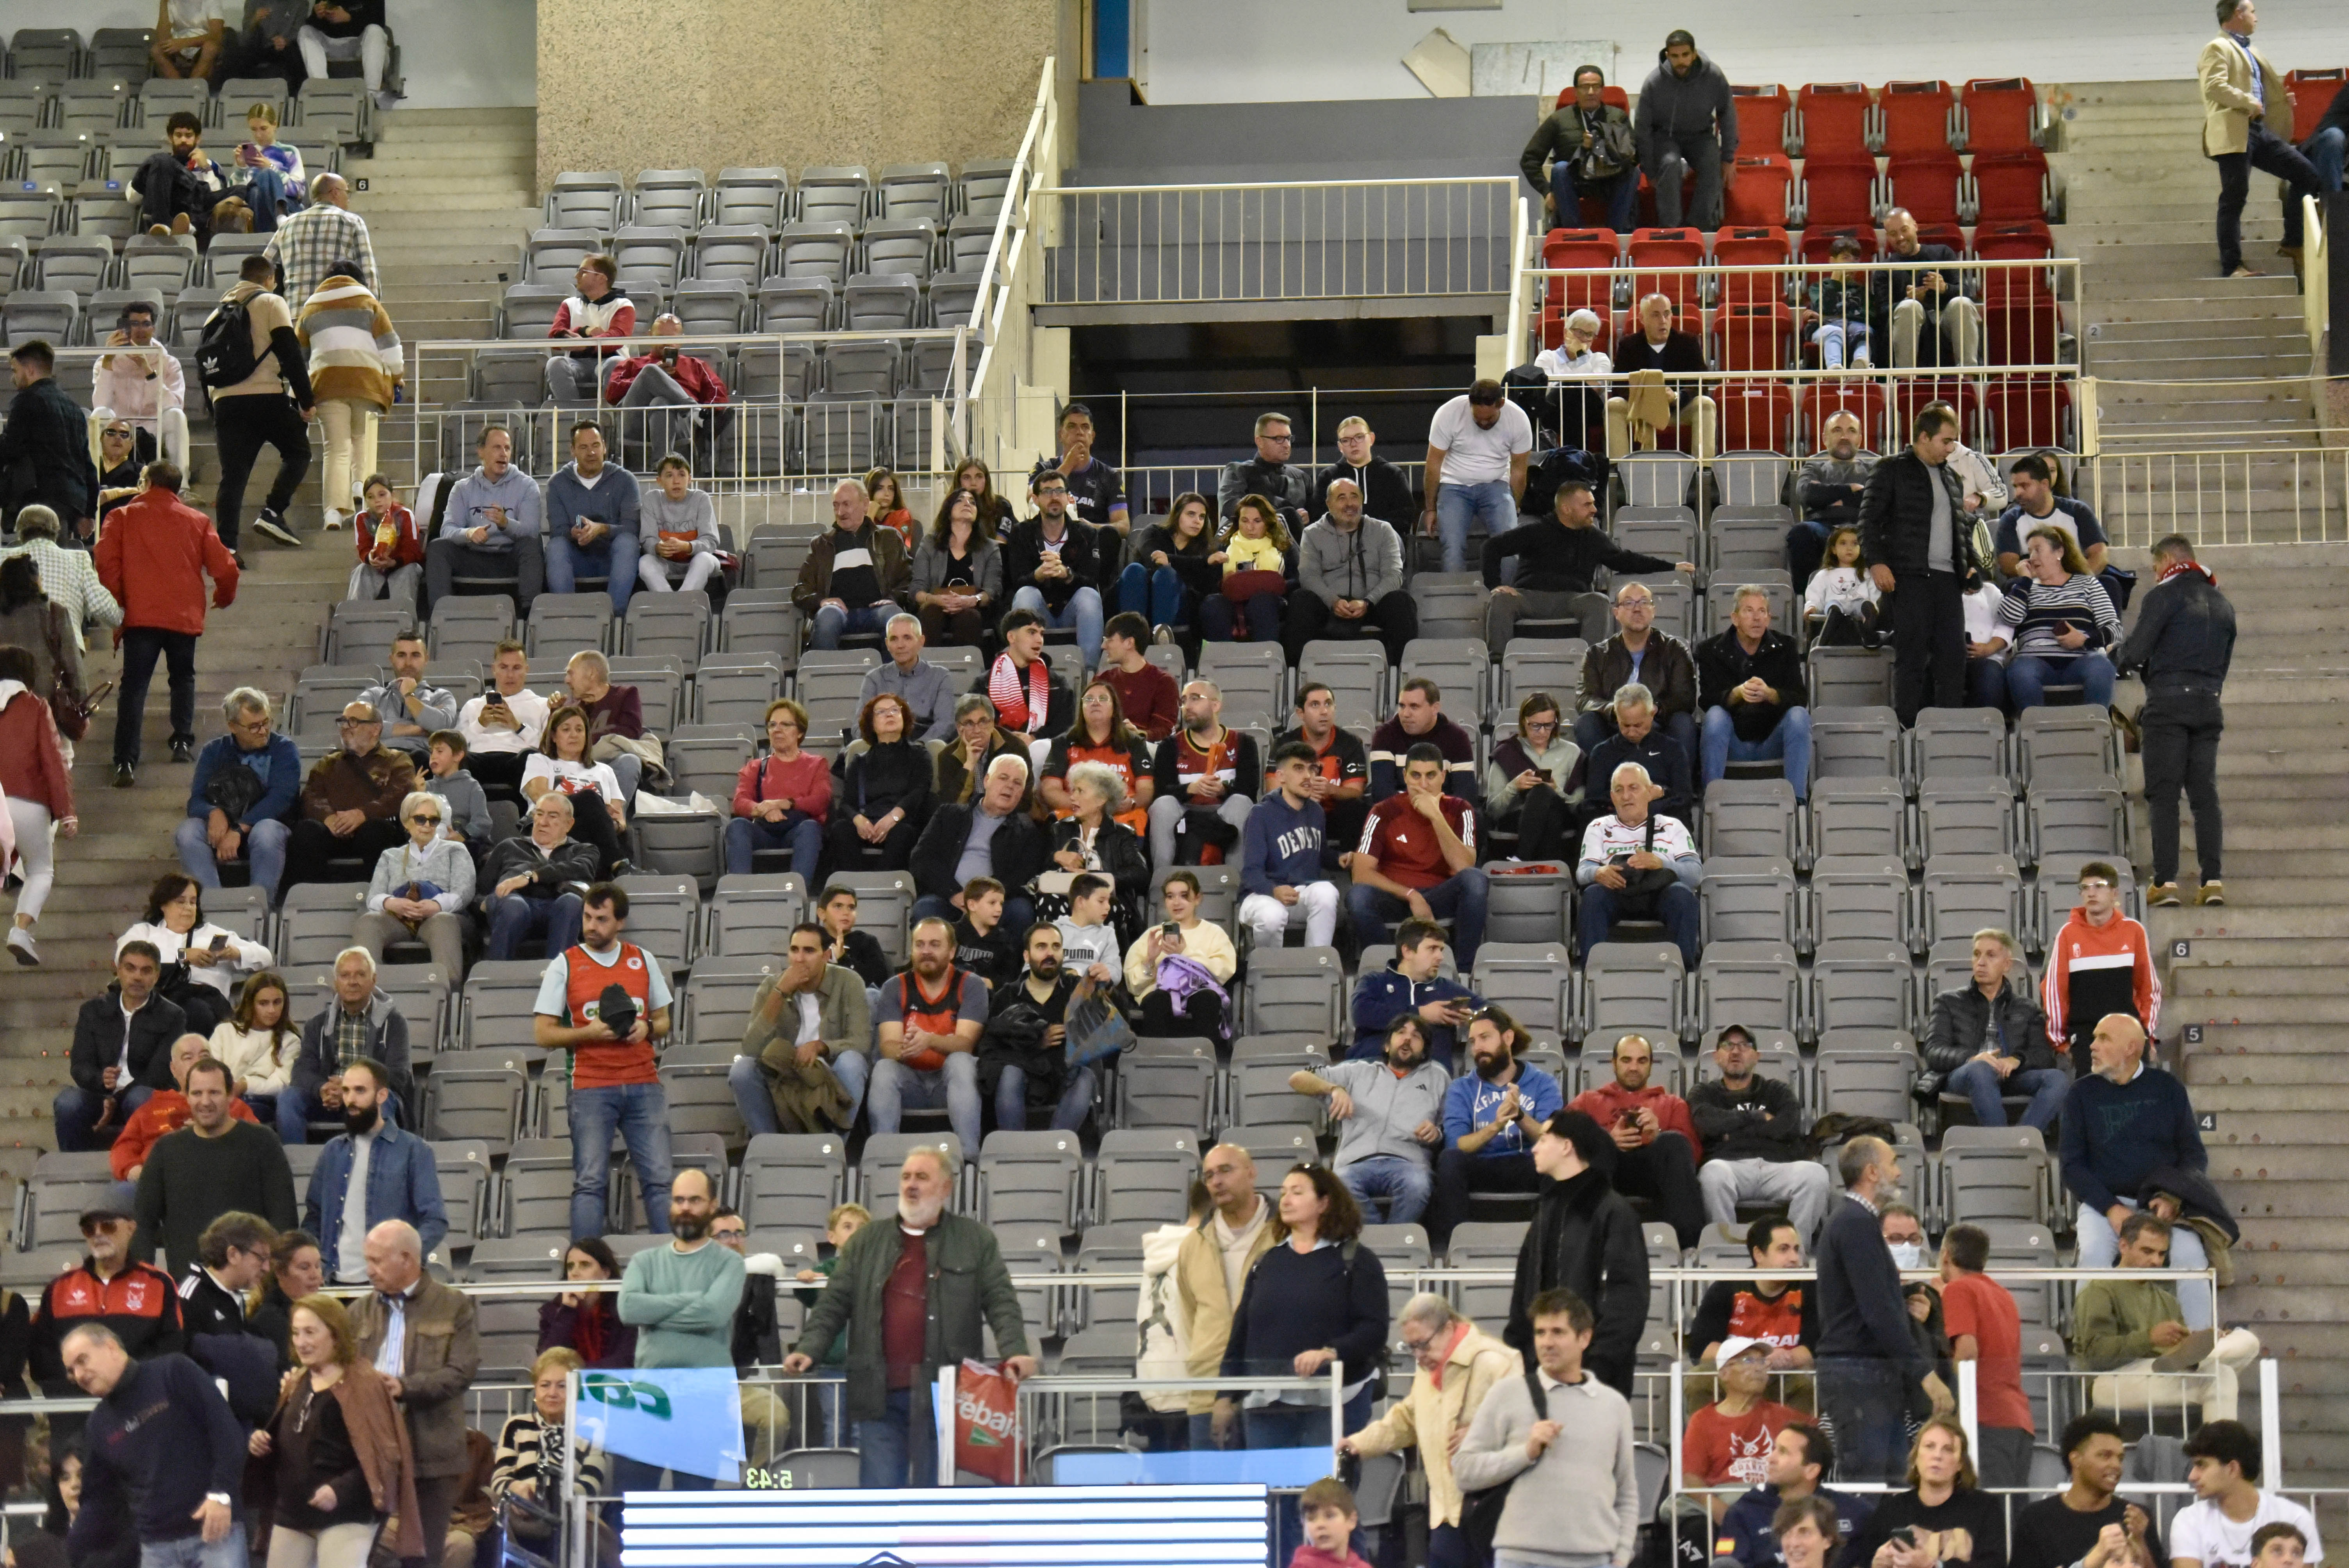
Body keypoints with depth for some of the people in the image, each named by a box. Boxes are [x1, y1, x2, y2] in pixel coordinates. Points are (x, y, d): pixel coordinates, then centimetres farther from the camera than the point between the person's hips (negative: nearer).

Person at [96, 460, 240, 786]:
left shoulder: (124, 518, 4)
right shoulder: (197, 521, 8)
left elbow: (106, 563, -7)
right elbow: (224, 566, 5)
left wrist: (117, 600, 5)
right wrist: (224, 597, 25)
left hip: (140, 616, -2)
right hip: (185, 614, 2)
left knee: (134, 686, -3)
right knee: (183, 677, 24)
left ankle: (126, 761, -15)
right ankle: (183, 741, 12)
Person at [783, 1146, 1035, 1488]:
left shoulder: (976, 1241, 10)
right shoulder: (866, 1243, 15)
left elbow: (1001, 1303, 4)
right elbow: (833, 1305, 11)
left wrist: (1014, 1352, -12)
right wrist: (808, 1349, -4)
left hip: (942, 1395, -2)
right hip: (880, 1394, 2)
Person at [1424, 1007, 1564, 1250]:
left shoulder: (1543, 1084, 12)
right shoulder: (1461, 1089, 14)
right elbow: (1456, 1145, -3)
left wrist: (1520, 1117, -23)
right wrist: (1495, 1127, -22)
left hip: (1527, 1168, -1)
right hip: (1481, 1170, 1)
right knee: (1450, 1159, -33)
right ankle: (1446, 1246, -37)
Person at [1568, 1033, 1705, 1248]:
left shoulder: (1672, 1104, 35)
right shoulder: (1588, 1100, 34)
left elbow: (1692, 1151, 16)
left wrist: (1658, 1136, -5)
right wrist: (1608, 1141, -5)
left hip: (1651, 1170, 1)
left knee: (1674, 1141, -34)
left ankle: (1688, 1243, -50)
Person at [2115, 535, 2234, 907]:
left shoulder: (2165, 595, -4)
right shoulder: (2222, 604, 17)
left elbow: (2135, 651, -9)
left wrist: (2118, 656, 13)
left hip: (2169, 702, -6)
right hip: (2210, 705, 6)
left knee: (2164, 793, -4)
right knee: (2205, 792, 5)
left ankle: (2166, 880, -10)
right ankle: (2212, 879, -4)